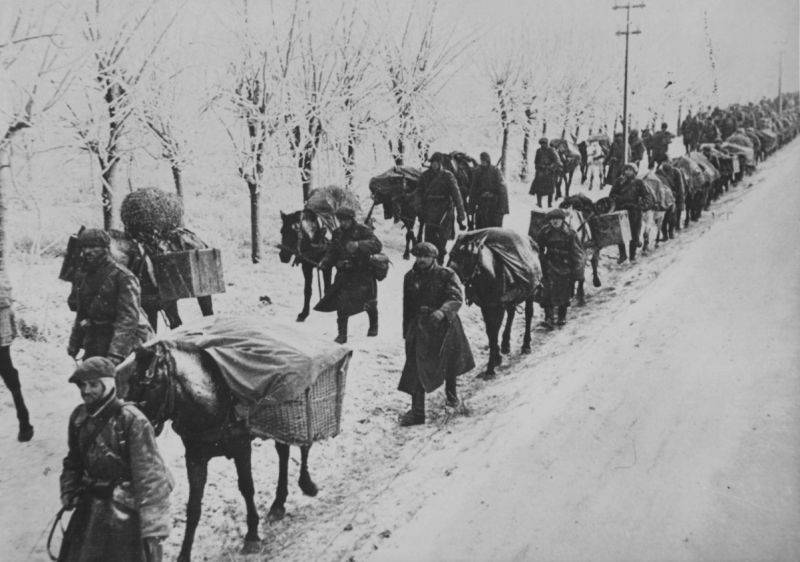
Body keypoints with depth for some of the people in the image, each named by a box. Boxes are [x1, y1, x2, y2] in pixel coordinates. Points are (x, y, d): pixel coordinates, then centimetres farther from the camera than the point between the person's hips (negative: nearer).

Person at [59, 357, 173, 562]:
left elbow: (149, 475, -21)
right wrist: (68, 495, 7)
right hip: (90, 509, 6)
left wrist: (153, 530, -25)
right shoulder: (79, 416, 1)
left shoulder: (131, 420, -19)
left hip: (126, 512, -6)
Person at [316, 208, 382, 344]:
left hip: (363, 273, -3)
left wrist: (359, 245, -39)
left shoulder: (363, 231, -11)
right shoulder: (337, 233, 5)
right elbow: (332, 252, 9)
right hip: (344, 274, 3)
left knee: (369, 303, 12)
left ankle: (373, 326, 40)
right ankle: (342, 334, 4)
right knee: (341, 304, -8)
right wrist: (324, 263, -11)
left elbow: (377, 245, -25)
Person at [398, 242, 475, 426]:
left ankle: (451, 392, 49)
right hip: (420, 327, 2)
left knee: (450, 363, 18)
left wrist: (442, 310, -40)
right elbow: (407, 307, 12)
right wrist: (407, 332, 12)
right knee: (417, 368, -7)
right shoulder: (410, 277, 5)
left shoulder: (446, 275, -7)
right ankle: (417, 412, -2)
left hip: (445, 325, -1)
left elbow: (457, 298, -21)